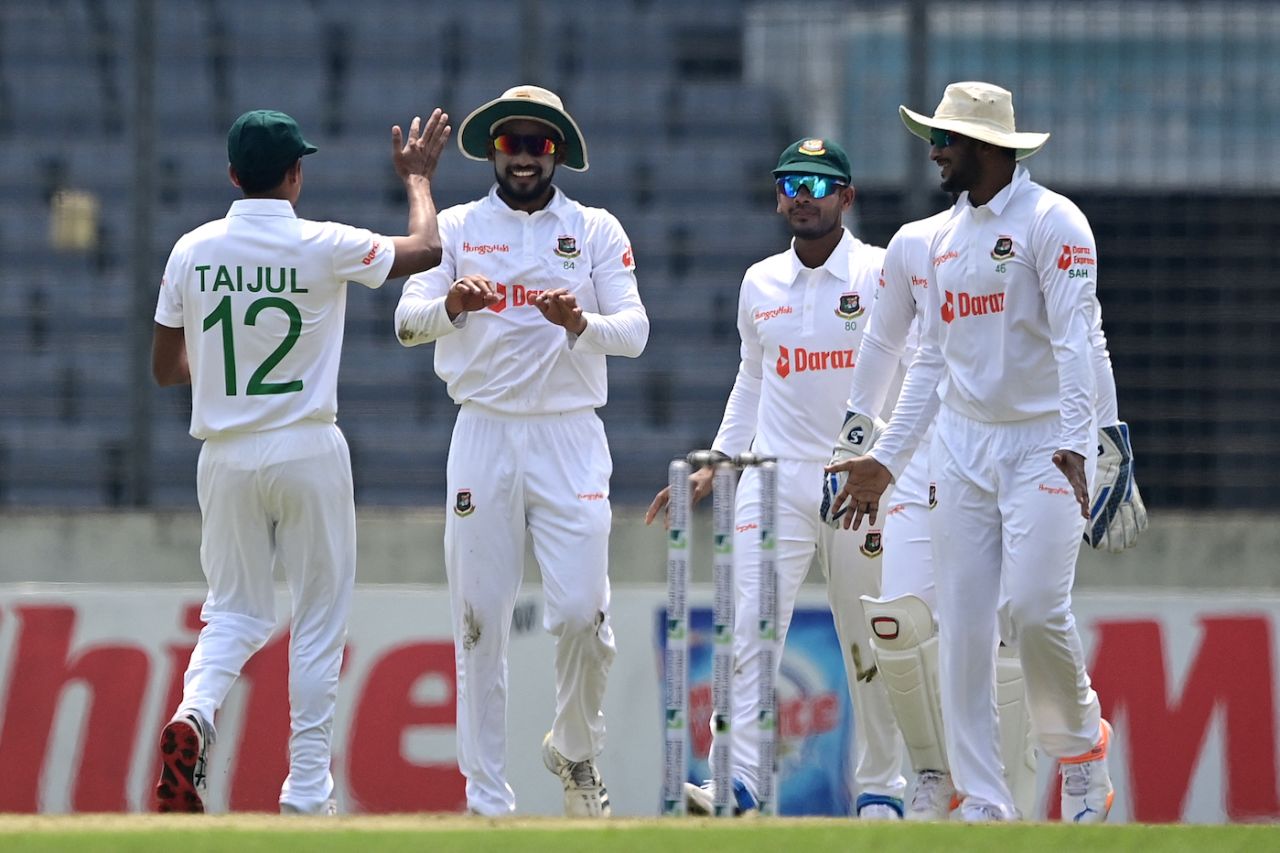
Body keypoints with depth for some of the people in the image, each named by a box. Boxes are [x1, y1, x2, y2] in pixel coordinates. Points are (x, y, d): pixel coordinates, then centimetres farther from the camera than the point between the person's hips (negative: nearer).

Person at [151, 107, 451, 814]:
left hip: (225, 457, 3)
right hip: (308, 452, -3)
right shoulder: (324, 247, -11)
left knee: (235, 610, 14)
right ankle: (306, 793, 5)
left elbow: (165, 369, 7)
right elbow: (425, 249, 4)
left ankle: (193, 715, -16)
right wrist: (418, 178, 21)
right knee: (318, 620, 7)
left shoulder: (192, 251, -1)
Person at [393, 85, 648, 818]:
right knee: (481, 623, -1)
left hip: (570, 436, -1)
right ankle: (488, 801, 3)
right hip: (483, 435, 1)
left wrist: (580, 323, -24)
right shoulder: (458, 228, 8)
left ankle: (576, 751, 18)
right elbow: (407, 320, -3)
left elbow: (634, 331, -3)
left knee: (582, 614, -9)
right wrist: (451, 304, -25)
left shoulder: (597, 231, 7)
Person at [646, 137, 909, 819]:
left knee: (870, 644, 4)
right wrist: (715, 464, 14)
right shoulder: (760, 283, 11)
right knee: (750, 631, -12)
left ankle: (880, 789, 15)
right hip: (774, 480, 3)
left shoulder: (882, 275, -3)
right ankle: (736, 782, -21)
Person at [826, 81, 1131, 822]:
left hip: (1044, 446, -7)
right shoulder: (947, 237, 14)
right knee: (963, 627, -1)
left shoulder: (1052, 223, -8)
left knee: (1033, 606, -20)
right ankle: (984, 807, 1)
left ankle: (1080, 740, 7)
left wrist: (1073, 442, -31)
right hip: (964, 449, 7)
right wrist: (885, 458, 17)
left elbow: (1074, 340, -19)